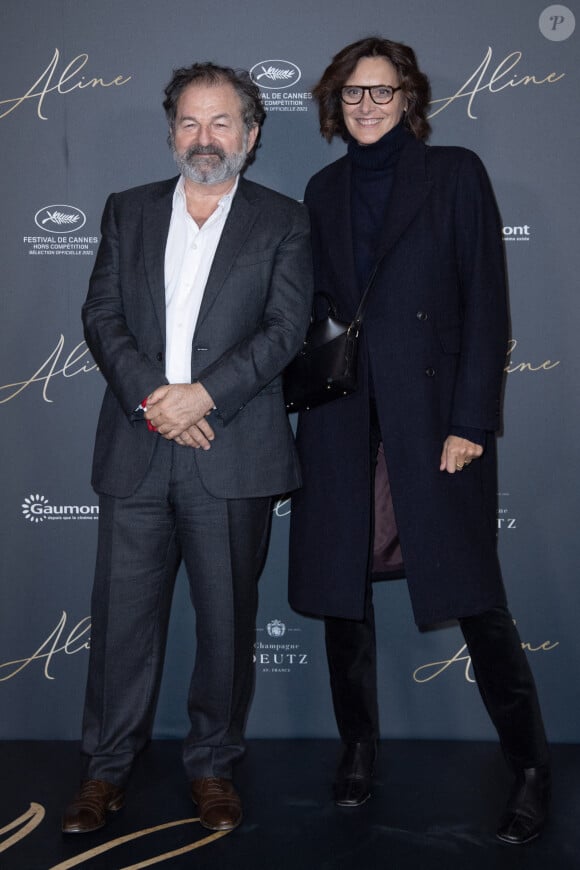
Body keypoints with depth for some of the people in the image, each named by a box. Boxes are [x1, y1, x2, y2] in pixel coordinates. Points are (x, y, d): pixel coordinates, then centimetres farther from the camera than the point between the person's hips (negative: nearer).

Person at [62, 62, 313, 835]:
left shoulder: (282, 222, 8)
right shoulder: (128, 212, 14)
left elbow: (286, 328, -3)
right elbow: (102, 315, 5)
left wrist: (203, 393, -15)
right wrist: (150, 396, -11)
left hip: (234, 455, -1)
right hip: (136, 451, 2)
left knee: (227, 620, 7)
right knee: (123, 615, 6)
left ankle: (213, 765, 24)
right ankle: (106, 770, 21)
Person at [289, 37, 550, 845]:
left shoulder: (455, 174, 2)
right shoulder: (325, 189, 14)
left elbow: (486, 302, -3)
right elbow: (317, 305, 16)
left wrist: (471, 420, -11)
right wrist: (313, 399, 7)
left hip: (431, 414, -4)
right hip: (341, 422, 4)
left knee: (474, 595, -3)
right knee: (342, 593, 8)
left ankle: (531, 769, 11)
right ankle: (359, 748, 25)